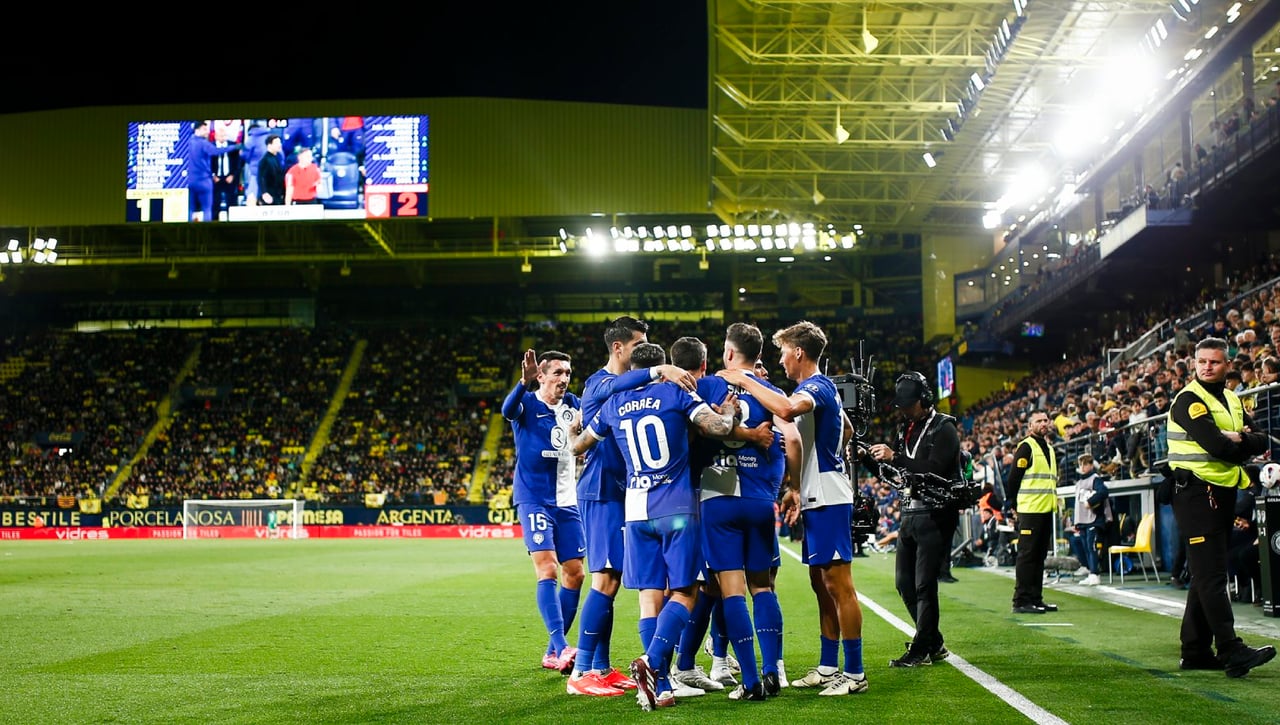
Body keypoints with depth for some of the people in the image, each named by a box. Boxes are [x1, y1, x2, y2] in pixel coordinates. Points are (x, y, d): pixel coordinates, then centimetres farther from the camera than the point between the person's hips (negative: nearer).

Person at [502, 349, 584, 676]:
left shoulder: (572, 404, 9)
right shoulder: (528, 404, -8)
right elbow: (508, 409, -30)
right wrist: (524, 382, -48)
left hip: (567, 501, 6)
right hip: (534, 499, -6)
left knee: (574, 574, 5)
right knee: (547, 569, -18)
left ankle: (553, 653, 15)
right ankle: (562, 648, -23)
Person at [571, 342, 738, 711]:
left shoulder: (614, 404, 9)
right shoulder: (676, 393, -2)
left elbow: (577, 446, 21)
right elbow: (718, 427, -14)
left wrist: (577, 429, 43)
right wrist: (730, 410, 6)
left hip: (636, 510, 3)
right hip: (678, 508, -3)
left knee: (650, 596, 5)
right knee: (683, 593, 2)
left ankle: (661, 688, 1)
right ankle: (651, 660, -20)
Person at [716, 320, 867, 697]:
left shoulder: (817, 386, -14)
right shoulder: (818, 388, 17)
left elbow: (786, 409, -38)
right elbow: (847, 430, 32)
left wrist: (744, 381, -25)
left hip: (828, 499, -10)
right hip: (817, 498, 10)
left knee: (839, 584, -7)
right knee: (821, 583, 13)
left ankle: (854, 673, -3)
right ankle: (828, 667, 20)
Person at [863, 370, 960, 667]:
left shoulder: (943, 428, -8)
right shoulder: (906, 429, 15)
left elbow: (935, 468, -22)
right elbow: (891, 470, 16)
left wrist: (895, 457, -24)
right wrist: (868, 457, -2)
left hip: (935, 516, -8)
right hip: (909, 514, 9)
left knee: (924, 584, -7)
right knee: (904, 582, 11)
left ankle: (921, 649, 2)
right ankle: (933, 643, 23)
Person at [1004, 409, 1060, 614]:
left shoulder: (1049, 449, 19)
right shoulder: (1026, 447, -8)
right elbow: (1014, 477, -12)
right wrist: (1011, 504, -12)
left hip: (1046, 509, 9)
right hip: (1029, 509, -9)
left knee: (1040, 555, 11)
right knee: (1027, 555, -8)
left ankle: (1035, 599, 16)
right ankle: (1021, 601, -7)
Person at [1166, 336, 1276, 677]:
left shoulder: (1232, 400, 16)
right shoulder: (1189, 400, -10)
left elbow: (1261, 441, 8)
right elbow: (1216, 446, -22)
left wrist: (1240, 439, -12)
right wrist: (1243, 446, -3)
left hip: (1224, 493, 9)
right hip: (1196, 492, -9)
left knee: (1207, 574, 11)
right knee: (1211, 575, -10)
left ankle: (1195, 651, 16)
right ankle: (1231, 650, -14)